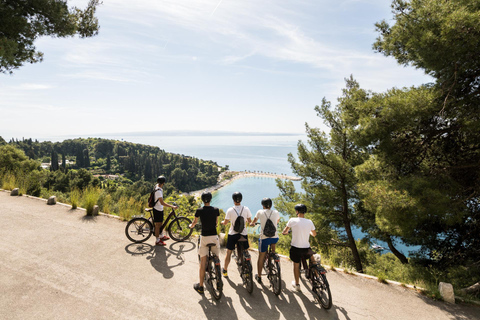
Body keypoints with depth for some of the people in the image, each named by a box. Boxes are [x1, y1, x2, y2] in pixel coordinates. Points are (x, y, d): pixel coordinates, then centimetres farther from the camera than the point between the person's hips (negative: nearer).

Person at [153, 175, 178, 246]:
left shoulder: (157, 186, 1)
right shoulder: (158, 191, -30)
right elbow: (162, 203, -34)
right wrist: (172, 206, -34)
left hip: (160, 209, 10)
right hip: (157, 210, -10)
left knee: (160, 223, 23)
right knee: (158, 225, 4)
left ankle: (162, 236, 39)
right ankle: (157, 240, 17)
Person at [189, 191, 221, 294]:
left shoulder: (199, 211, -8)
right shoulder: (216, 210, -4)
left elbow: (194, 222, 11)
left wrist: (191, 226, 33)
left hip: (204, 237, -1)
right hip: (214, 237, 1)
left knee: (203, 262, 7)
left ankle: (200, 286, 16)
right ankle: (219, 280, 29)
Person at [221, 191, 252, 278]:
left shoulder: (230, 210, -14)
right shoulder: (246, 209, -8)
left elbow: (225, 223, -5)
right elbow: (250, 221, 2)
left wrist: (222, 222, 18)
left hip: (232, 234, -1)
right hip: (243, 234, 1)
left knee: (229, 253, 14)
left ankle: (225, 271, 26)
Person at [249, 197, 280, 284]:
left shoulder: (260, 212, -2)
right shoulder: (276, 213, 2)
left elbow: (254, 221, 18)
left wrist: (252, 224, 40)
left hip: (264, 238, -2)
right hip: (275, 238, 2)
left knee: (261, 257, 12)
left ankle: (259, 277, 23)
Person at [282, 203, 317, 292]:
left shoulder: (292, 220, -13)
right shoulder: (309, 222, -4)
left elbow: (284, 232, -1)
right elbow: (314, 234, 13)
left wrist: (286, 232, 23)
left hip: (296, 248, -2)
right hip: (306, 248, 2)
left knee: (296, 265, 17)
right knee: (312, 257, 34)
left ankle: (297, 284, 31)